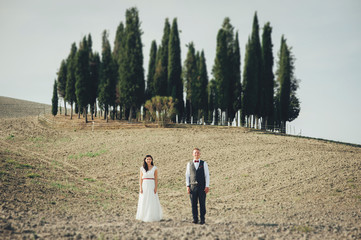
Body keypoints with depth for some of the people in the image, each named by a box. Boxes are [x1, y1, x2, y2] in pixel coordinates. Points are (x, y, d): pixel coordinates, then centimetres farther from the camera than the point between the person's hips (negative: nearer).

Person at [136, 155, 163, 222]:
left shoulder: (155, 168, 2)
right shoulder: (142, 168, 6)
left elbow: (156, 179, 1)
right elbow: (140, 179, 5)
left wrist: (156, 188, -8)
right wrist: (140, 188, -4)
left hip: (152, 186, -2)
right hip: (144, 186, 2)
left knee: (152, 201, -3)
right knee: (144, 202, 3)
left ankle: (153, 216, 3)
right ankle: (144, 216, 10)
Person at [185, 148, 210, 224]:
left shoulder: (204, 163, 5)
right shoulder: (189, 164, 9)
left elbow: (207, 175, 3)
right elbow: (187, 175, 9)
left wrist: (207, 186, -5)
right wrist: (187, 186, -1)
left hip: (202, 187, -1)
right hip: (193, 186, 1)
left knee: (202, 204, 0)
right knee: (194, 204, 1)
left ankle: (202, 219, 5)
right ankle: (195, 219, 7)